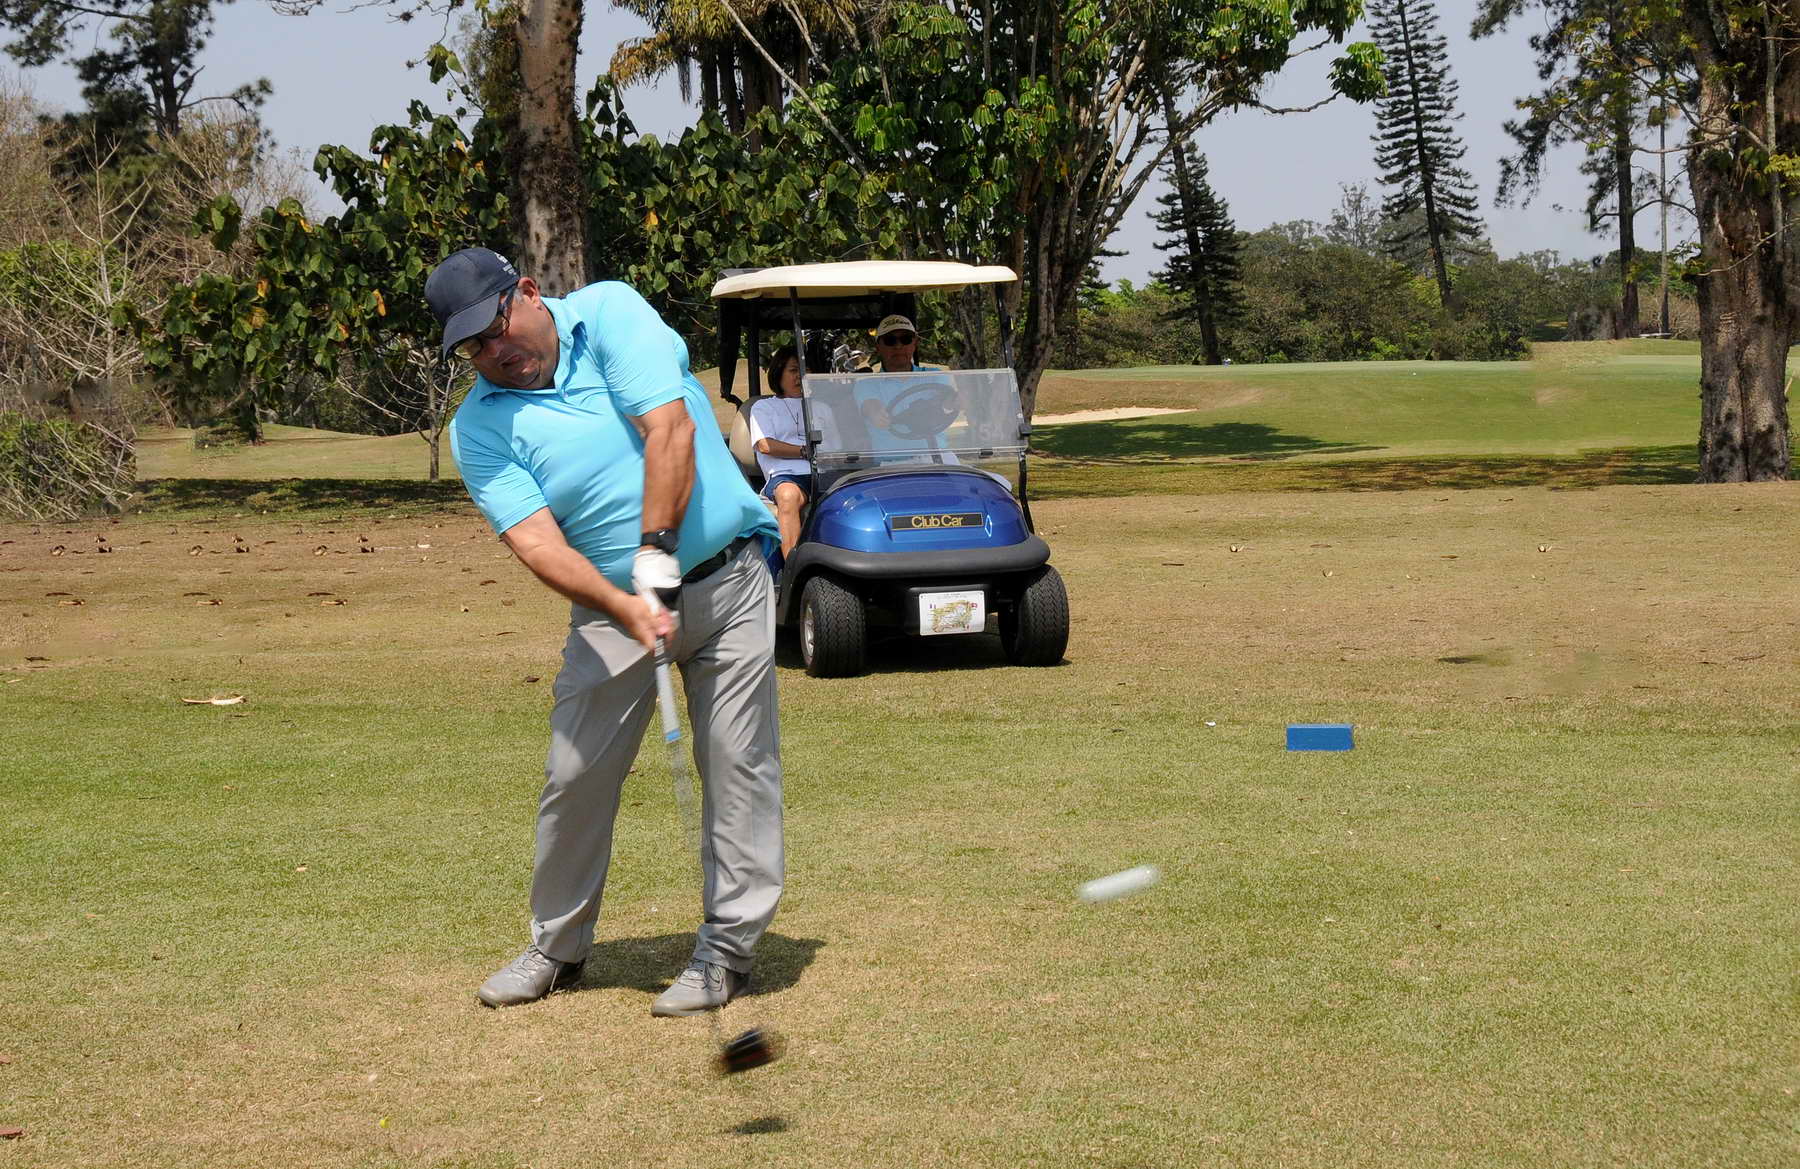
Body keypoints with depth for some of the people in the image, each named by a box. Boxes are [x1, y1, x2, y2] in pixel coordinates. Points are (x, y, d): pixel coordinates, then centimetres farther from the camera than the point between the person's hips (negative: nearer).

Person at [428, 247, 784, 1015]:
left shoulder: (609, 313, -6)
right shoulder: (480, 428, -4)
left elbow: (670, 430, -17)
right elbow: (536, 542, -15)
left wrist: (657, 551, -25)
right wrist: (625, 606, -31)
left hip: (723, 575, -2)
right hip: (612, 605, 2)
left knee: (738, 761, -5)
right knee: (576, 773, 1)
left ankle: (729, 947, 2)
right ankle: (556, 946, 19)